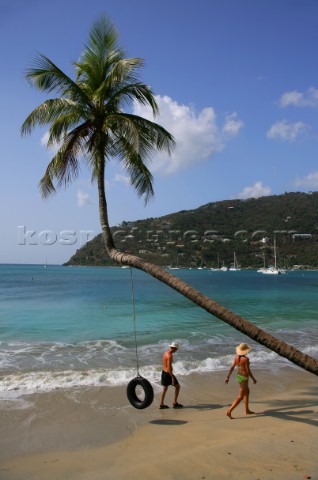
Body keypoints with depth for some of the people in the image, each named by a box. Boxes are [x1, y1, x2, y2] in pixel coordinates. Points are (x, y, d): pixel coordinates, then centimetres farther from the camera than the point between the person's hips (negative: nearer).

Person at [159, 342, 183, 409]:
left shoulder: (165, 353, 7)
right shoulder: (170, 355, -22)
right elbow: (169, 367, -25)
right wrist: (172, 377, -23)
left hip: (163, 372, 9)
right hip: (168, 374, -9)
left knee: (164, 388, 17)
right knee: (177, 386, 7)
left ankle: (161, 404, 22)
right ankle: (175, 403, 13)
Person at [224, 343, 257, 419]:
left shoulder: (236, 356, -5)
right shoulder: (246, 359, -27)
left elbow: (232, 367, -3)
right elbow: (248, 371, -21)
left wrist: (228, 377, 0)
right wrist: (254, 379, -5)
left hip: (239, 376, 8)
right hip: (244, 379, -8)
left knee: (247, 392, 27)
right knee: (240, 397, 1)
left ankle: (247, 410, 37)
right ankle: (229, 411, -3)